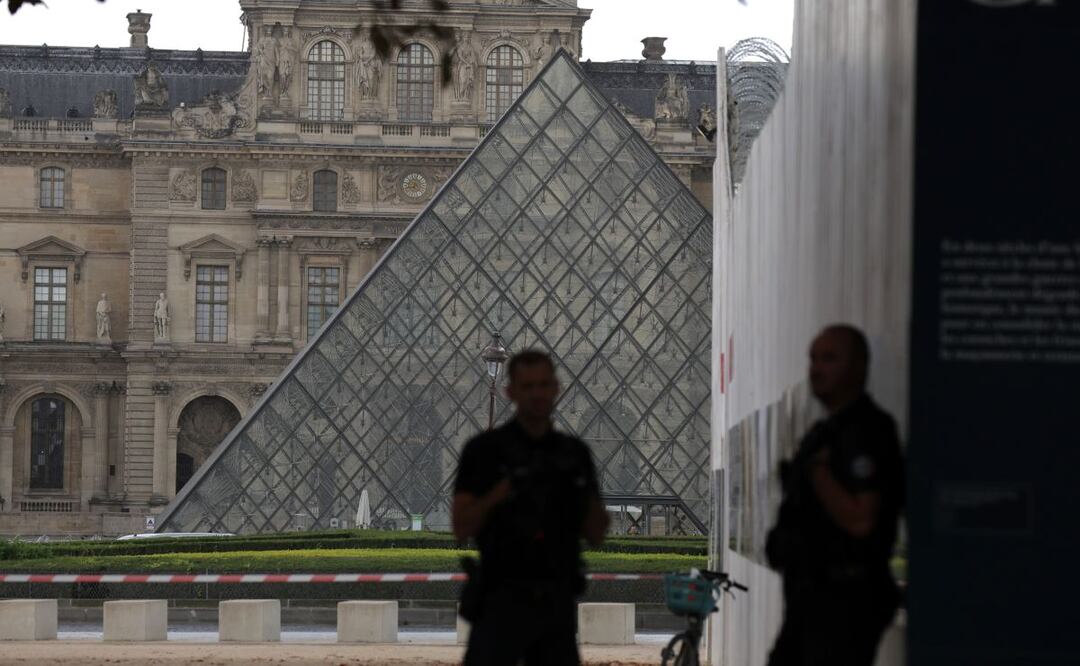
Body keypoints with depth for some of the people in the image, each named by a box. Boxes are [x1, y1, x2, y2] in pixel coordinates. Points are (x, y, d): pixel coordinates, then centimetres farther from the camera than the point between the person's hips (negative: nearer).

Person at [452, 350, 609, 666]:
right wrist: (497, 494, -23)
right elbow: (462, 528, -8)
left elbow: (595, 535, 9)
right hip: (503, 599, -5)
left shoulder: (574, 452, 10)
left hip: (557, 601, 5)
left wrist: (587, 496, -10)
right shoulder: (485, 449, -3)